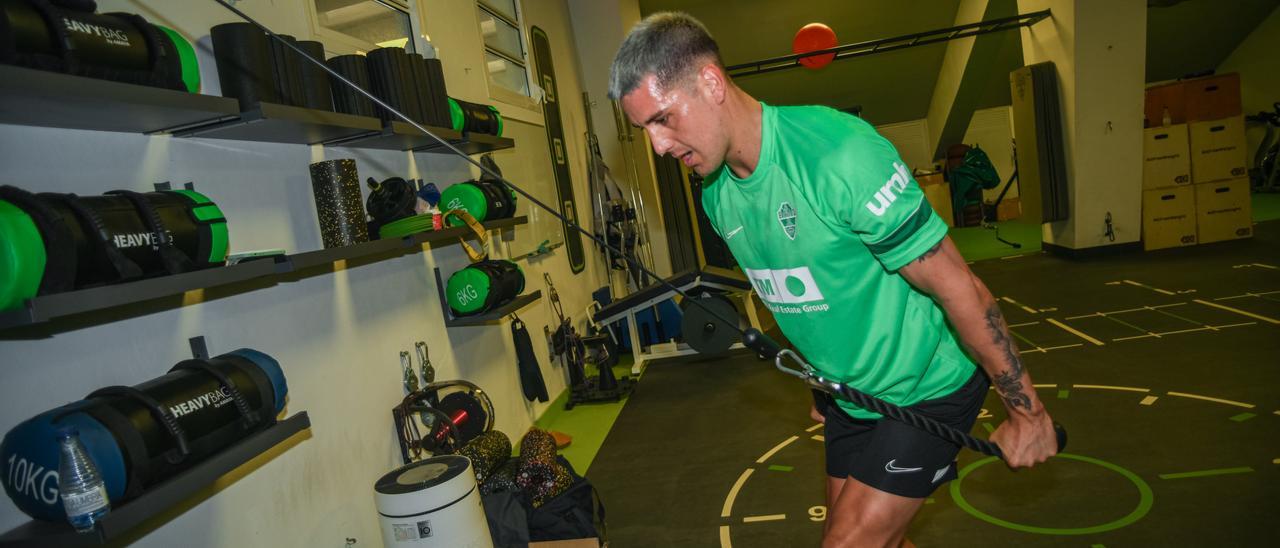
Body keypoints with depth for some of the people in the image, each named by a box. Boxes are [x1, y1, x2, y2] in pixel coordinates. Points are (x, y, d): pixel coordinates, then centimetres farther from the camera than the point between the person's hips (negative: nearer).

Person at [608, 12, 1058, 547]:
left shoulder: (837, 152, -29)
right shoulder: (715, 195, -4)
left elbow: (958, 287, -23)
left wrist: (1027, 411, -14)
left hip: (927, 388, -7)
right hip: (850, 396, 7)